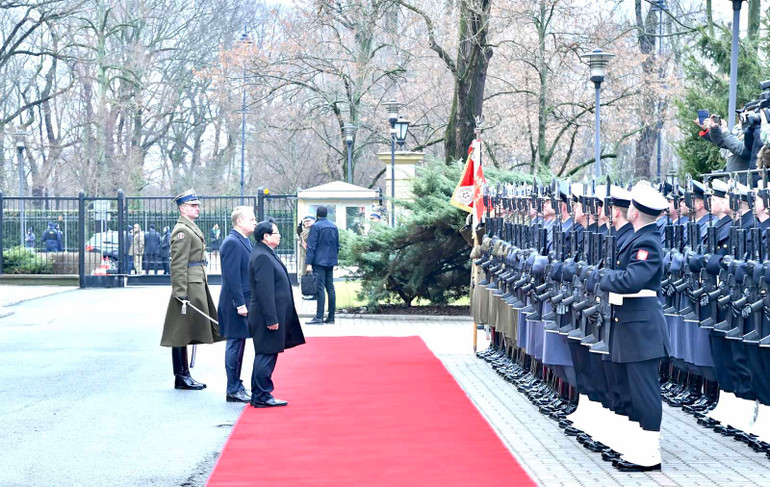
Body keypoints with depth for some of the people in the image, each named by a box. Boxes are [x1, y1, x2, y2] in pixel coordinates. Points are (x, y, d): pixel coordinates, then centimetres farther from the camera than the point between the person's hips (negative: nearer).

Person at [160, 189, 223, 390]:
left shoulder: (192, 228, 18)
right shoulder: (182, 230, -14)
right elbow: (178, 264, -19)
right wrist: (181, 294, -22)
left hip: (198, 285, 10)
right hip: (189, 286, -10)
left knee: (185, 333, 12)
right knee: (181, 333, -4)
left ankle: (184, 375, 17)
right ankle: (181, 376, 0)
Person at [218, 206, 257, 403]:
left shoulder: (243, 241, 15)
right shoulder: (233, 243, -16)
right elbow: (232, 276, -21)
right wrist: (240, 304, -22)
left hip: (244, 303, 10)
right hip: (236, 304, -10)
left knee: (237, 346, 14)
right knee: (235, 345, -4)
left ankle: (236, 386, 21)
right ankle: (233, 390, 0)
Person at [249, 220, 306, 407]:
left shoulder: (266, 254, 14)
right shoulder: (262, 257, -18)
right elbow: (264, 290, -22)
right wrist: (271, 319, -22)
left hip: (270, 314, 11)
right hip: (266, 315, -11)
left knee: (266, 355, 14)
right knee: (266, 355, -5)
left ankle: (260, 394, 20)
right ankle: (261, 396, 0)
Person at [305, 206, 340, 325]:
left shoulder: (315, 226, -9)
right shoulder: (334, 227, 11)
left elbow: (311, 246, -12)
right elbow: (337, 245, 17)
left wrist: (309, 263, -13)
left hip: (319, 261, -7)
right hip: (331, 262, 7)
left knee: (320, 288, -9)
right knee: (330, 288, 8)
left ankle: (319, 317, -13)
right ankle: (331, 316, 10)